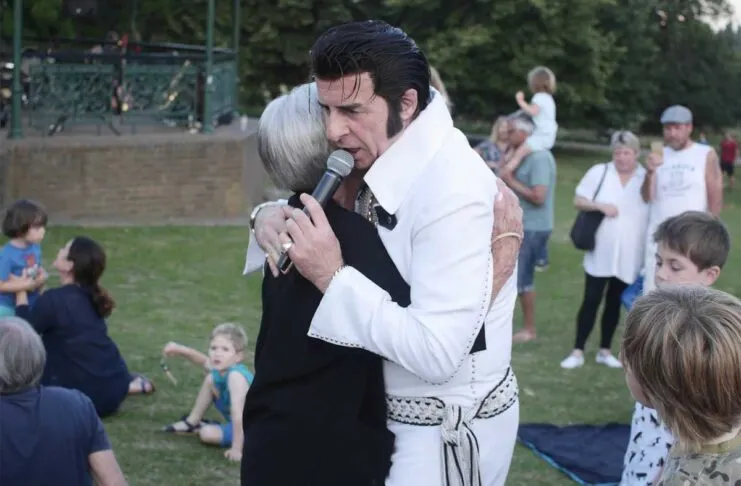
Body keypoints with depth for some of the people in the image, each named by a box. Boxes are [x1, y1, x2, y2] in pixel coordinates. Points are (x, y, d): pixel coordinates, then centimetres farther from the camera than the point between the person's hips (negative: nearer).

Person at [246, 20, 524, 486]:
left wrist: (334, 277, -30)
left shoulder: (454, 192, -27)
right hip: (391, 407, 8)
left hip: (446, 431, -8)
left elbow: (437, 354, -30)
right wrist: (272, 215, -6)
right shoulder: (387, 158, -2)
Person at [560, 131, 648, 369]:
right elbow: (578, 201, 0)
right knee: (591, 300, -1)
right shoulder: (599, 172, -1)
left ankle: (605, 350, 21)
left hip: (629, 256, 1)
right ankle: (578, 351, 5)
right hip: (600, 252, -1)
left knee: (614, 302, 11)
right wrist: (600, 205, -17)